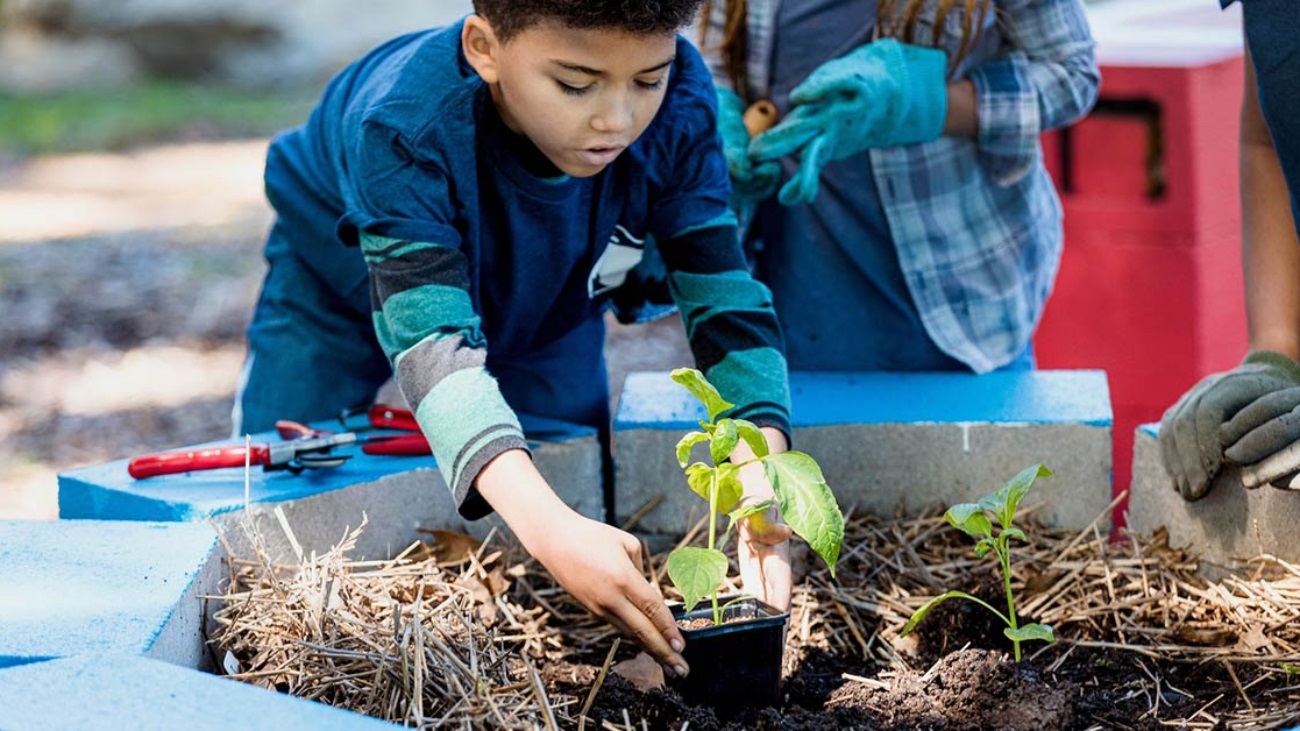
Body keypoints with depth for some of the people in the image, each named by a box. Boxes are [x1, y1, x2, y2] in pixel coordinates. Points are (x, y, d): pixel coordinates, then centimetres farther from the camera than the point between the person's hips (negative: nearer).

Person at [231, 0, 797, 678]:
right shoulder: (404, 130, -47)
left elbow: (724, 297, -33)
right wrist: (550, 527, -69)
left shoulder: (678, 104, -36)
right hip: (348, 282, -3)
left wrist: (764, 485, -51)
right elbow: (435, 345, -55)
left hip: (543, 301, 3)